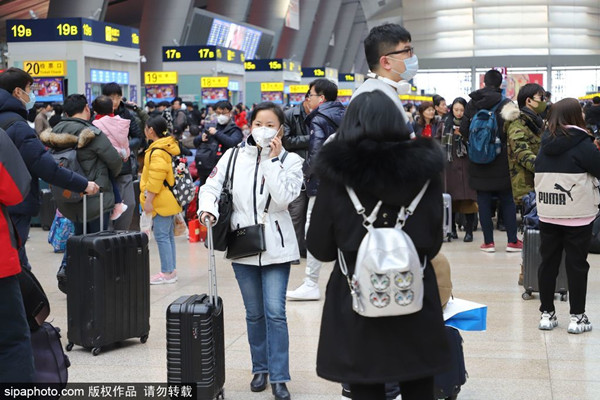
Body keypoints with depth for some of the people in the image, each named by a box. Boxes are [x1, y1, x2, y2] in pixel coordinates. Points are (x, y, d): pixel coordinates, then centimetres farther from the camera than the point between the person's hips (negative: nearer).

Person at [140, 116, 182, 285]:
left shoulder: (157, 152, -19)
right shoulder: (170, 146, 13)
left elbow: (155, 180, -23)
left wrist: (148, 200, -18)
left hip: (162, 201, -10)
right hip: (170, 198, 10)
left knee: (162, 235, -6)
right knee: (168, 234, 15)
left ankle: (167, 272, -4)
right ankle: (171, 269, 21)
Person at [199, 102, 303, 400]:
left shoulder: (290, 161, -3)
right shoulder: (234, 156, 3)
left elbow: (283, 199, -17)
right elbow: (212, 186, 1)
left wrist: (272, 160, -17)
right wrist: (208, 208, -19)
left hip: (275, 247, -2)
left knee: (275, 312, -7)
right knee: (254, 313, 13)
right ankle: (260, 368, 28)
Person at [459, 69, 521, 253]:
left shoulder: (472, 103, 0)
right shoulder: (505, 103, -10)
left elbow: (463, 129, 0)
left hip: (479, 161, 2)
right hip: (501, 160, -2)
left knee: (484, 202, 7)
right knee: (508, 201, 7)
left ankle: (488, 242, 8)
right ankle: (512, 241, 8)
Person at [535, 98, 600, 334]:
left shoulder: (546, 144, 5)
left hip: (547, 215, 5)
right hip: (577, 215, -5)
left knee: (548, 263, 10)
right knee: (577, 265, 3)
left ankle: (547, 314, 15)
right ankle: (577, 317, 6)